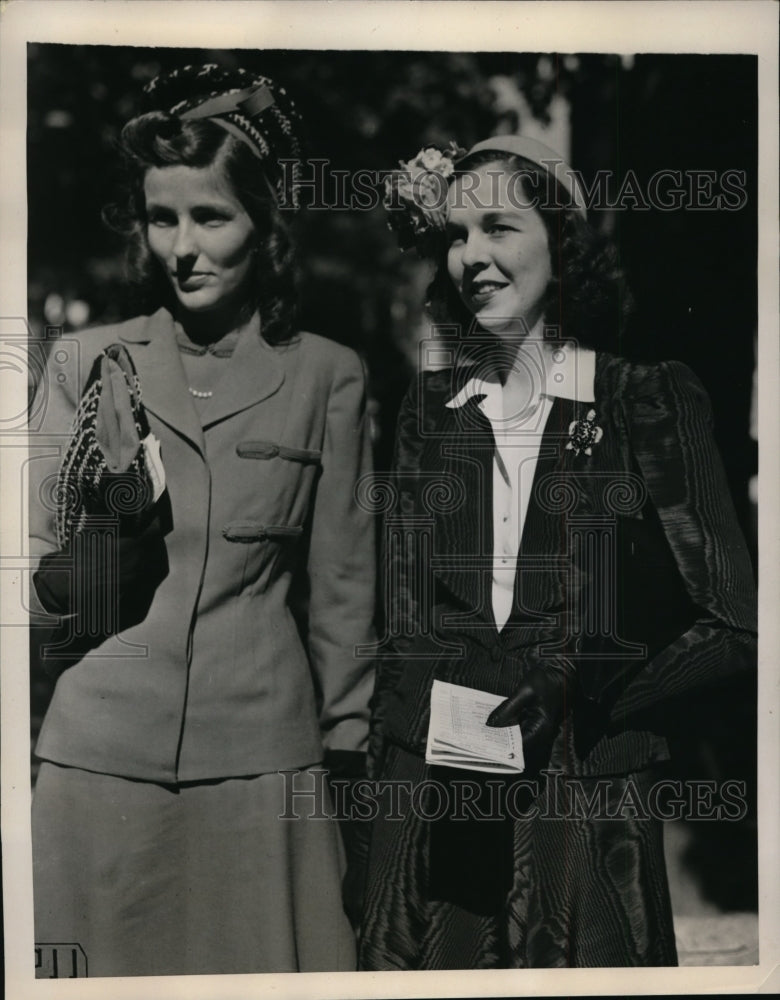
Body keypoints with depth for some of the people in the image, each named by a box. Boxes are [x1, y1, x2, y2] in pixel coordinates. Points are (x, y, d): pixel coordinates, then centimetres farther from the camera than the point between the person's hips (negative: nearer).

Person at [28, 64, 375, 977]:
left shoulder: (326, 376, 3)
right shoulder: (85, 363, 5)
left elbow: (341, 586, 7)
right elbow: (35, 587, 4)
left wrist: (345, 753, 9)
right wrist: (107, 523, -15)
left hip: (261, 760, -1)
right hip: (100, 754, 1)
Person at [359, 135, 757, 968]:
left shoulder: (649, 403, -2)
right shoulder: (429, 409, 7)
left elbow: (732, 627, -3)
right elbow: (403, 628, 10)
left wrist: (583, 701, -14)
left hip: (589, 803, -2)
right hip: (432, 798, 3)